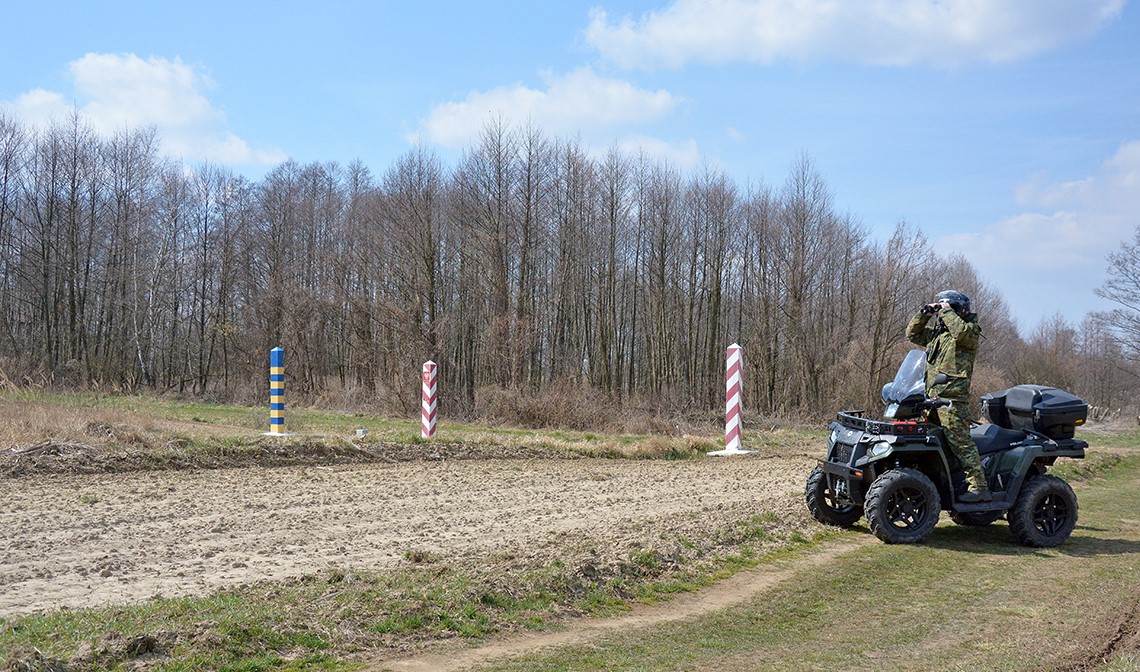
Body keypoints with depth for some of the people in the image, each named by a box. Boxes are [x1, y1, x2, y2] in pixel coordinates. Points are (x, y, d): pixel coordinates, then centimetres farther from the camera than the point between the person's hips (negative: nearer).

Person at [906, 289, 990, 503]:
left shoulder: (971, 329, -1)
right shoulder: (936, 331, 23)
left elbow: (961, 331, -23)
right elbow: (913, 334, 26)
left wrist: (947, 312, -10)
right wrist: (924, 314, 13)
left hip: (952, 397, -9)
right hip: (932, 396, 9)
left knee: (960, 442, -13)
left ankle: (979, 487, -13)